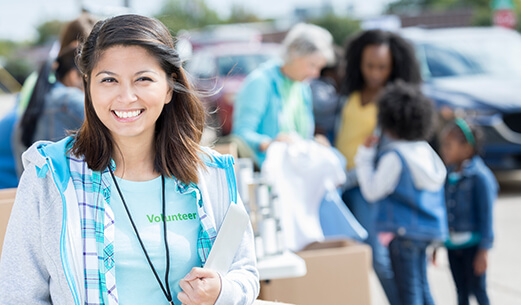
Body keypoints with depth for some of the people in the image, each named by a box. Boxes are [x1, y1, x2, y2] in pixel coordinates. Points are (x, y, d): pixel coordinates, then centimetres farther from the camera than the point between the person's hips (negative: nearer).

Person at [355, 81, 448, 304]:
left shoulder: (394, 156, -17)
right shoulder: (426, 150, 7)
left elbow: (372, 191, -13)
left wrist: (365, 156, -6)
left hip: (403, 230, -8)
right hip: (429, 229, 8)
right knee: (421, 286, 18)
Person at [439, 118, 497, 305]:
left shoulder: (479, 176, -14)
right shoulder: (449, 175, 6)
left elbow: (486, 215, -14)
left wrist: (484, 250, -15)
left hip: (472, 244, -6)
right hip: (453, 245, 6)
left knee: (478, 290, 2)